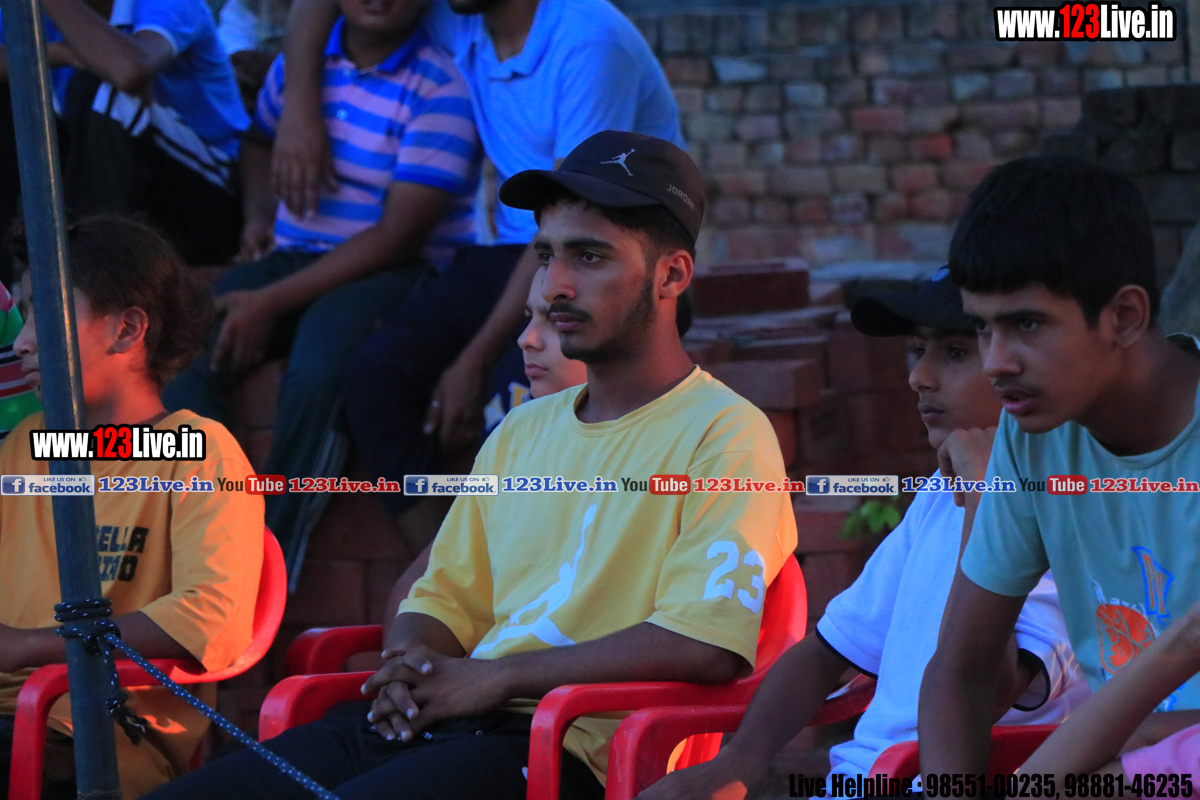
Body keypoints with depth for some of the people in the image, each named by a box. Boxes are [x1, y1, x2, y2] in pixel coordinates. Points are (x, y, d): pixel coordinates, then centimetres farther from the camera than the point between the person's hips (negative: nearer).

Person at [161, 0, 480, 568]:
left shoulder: (439, 90, -10)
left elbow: (399, 235, -16)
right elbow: (260, 141, 34)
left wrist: (272, 302, -18)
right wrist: (258, 212, 12)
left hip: (394, 273, -6)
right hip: (291, 260, 6)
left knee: (317, 372, -38)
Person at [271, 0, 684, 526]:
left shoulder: (590, 43, -18)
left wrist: (477, 359, -21)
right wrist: (301, 108, -2)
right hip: (520, 252, 7)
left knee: (531, 369, -37)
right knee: (376, 371, -18)